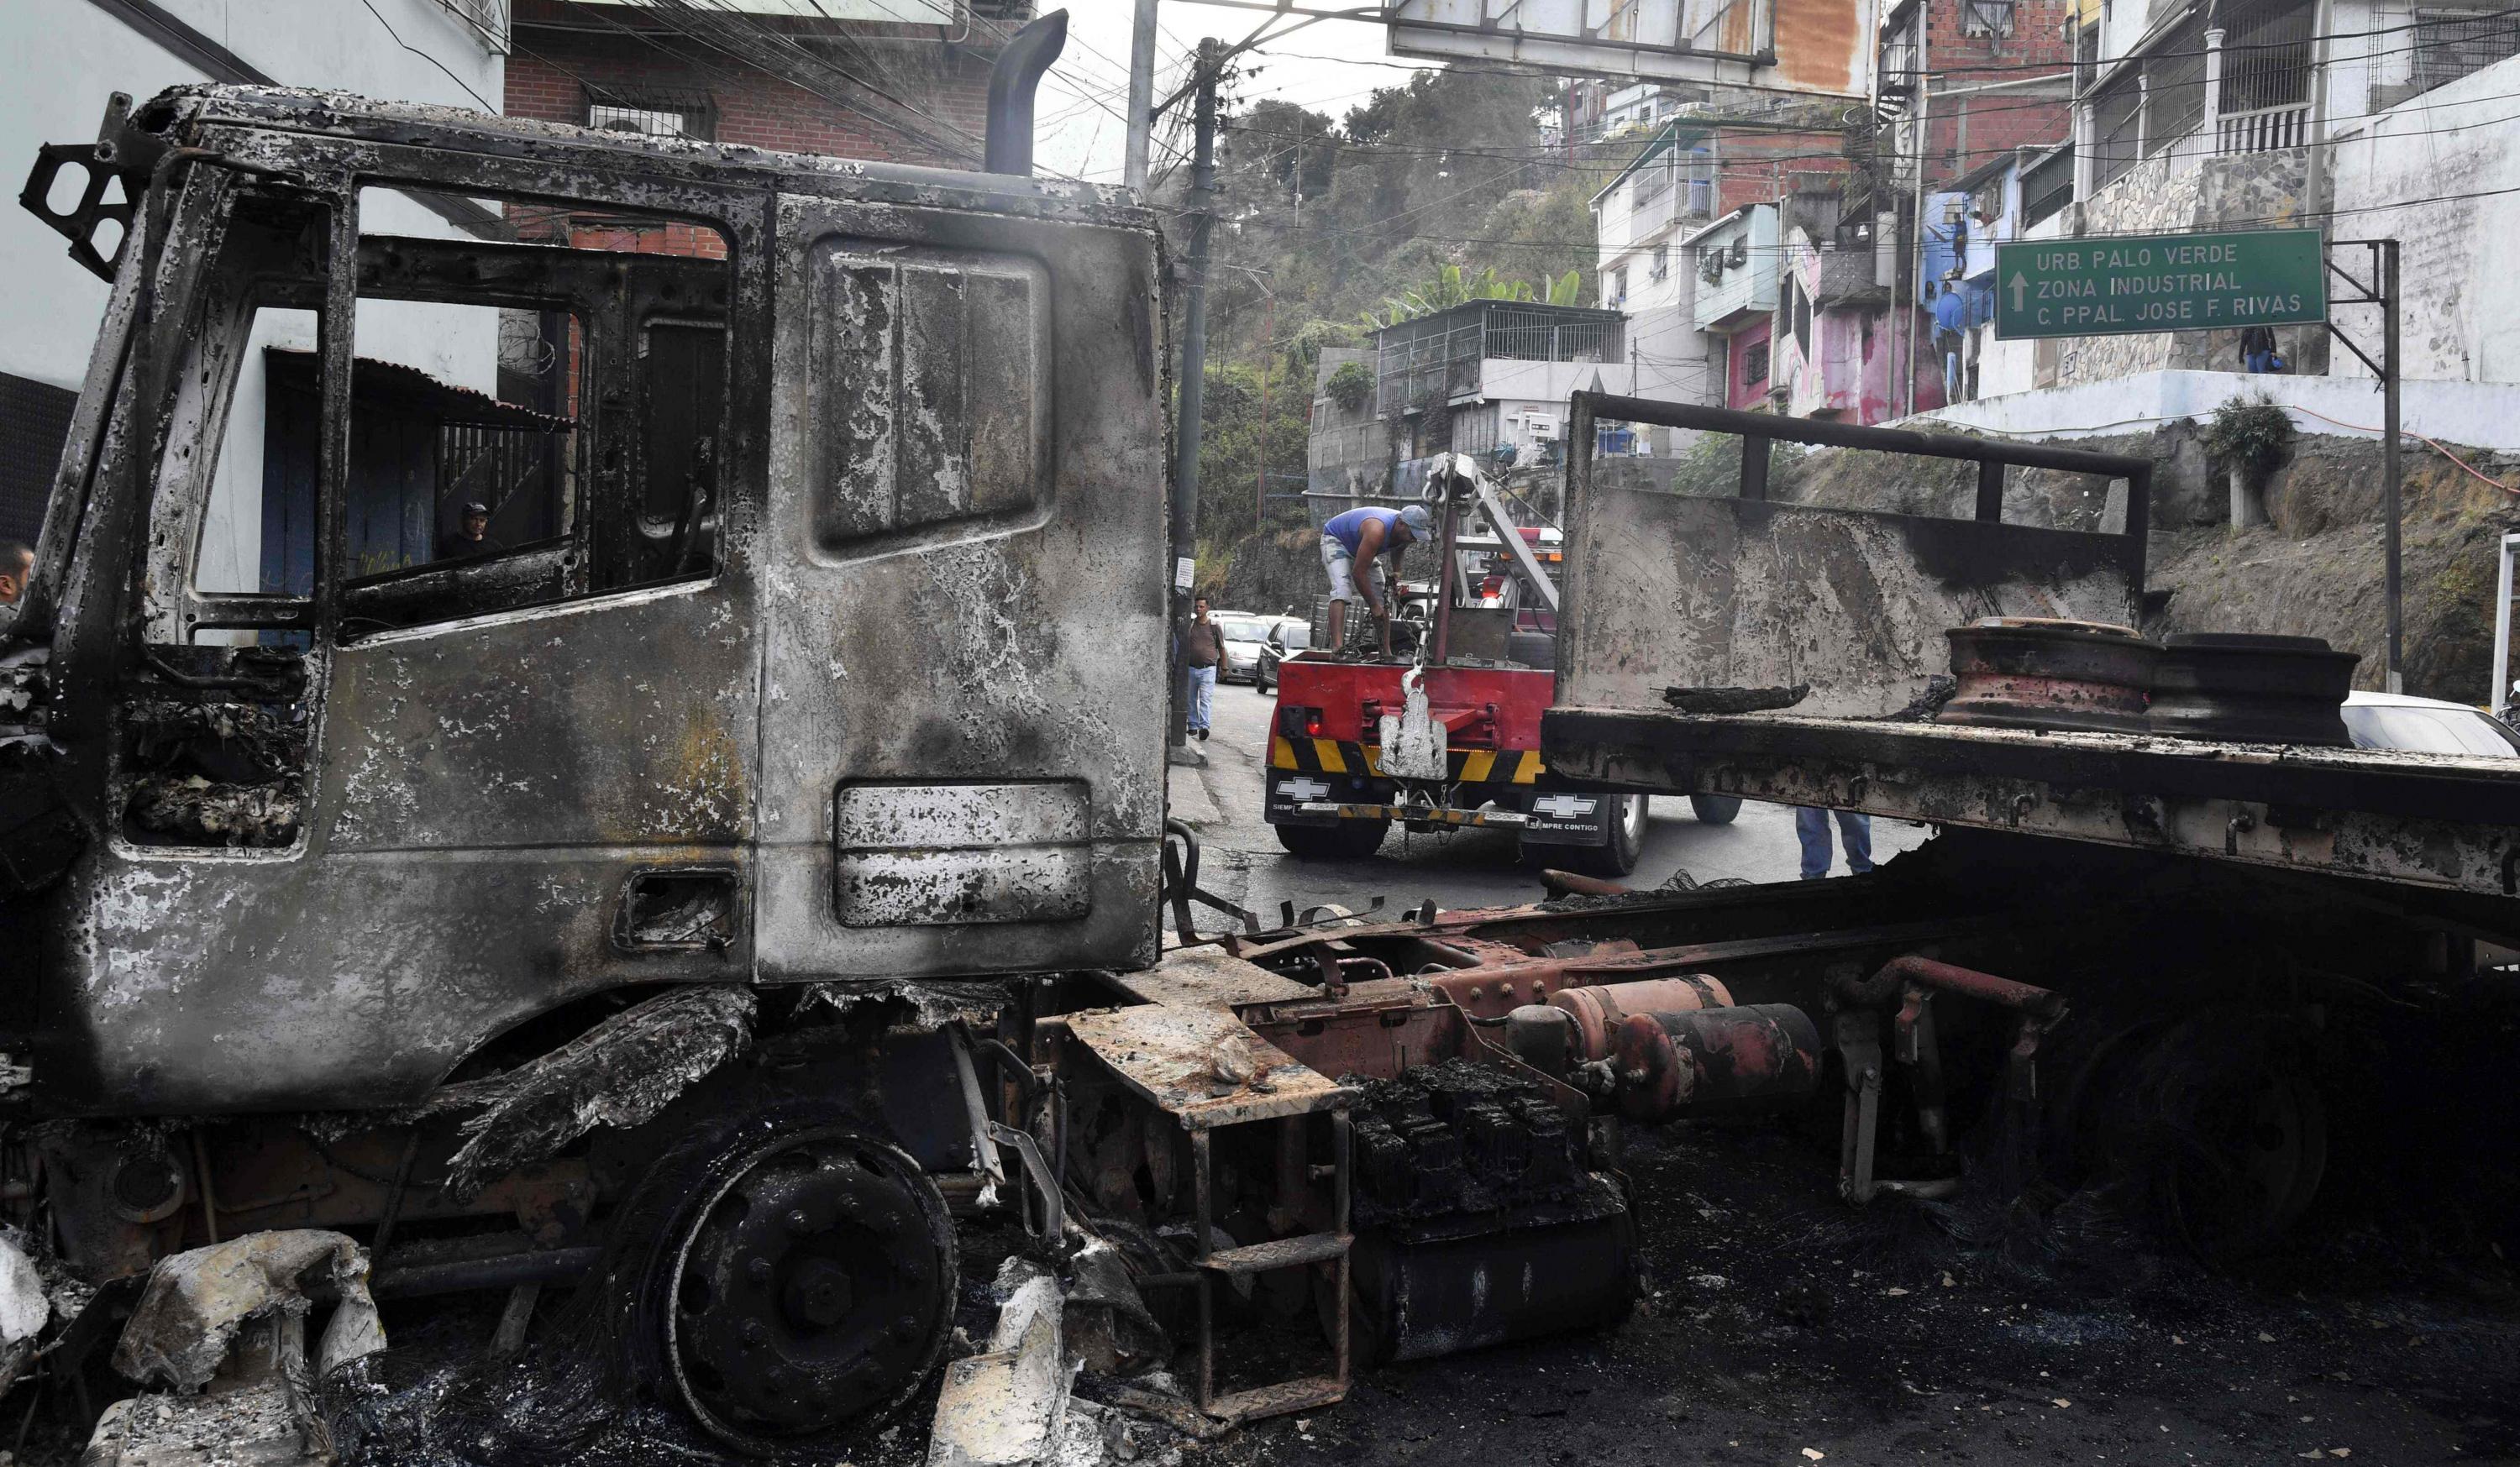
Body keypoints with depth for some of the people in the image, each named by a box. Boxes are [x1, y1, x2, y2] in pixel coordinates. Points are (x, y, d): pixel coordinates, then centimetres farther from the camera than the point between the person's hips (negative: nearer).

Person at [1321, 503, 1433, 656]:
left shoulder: (1405, 531, -16)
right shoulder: (1377, 531, -42)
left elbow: (1397, 549, 13)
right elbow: (1358, 573, -37)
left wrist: (1396, 571, -5)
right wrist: (1373, 606, -28)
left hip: (1359, 548, 8)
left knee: (1382, 597, -1)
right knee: (1342, 590, -30)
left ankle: (1386, 652, 1)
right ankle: (1337, 646, -40)